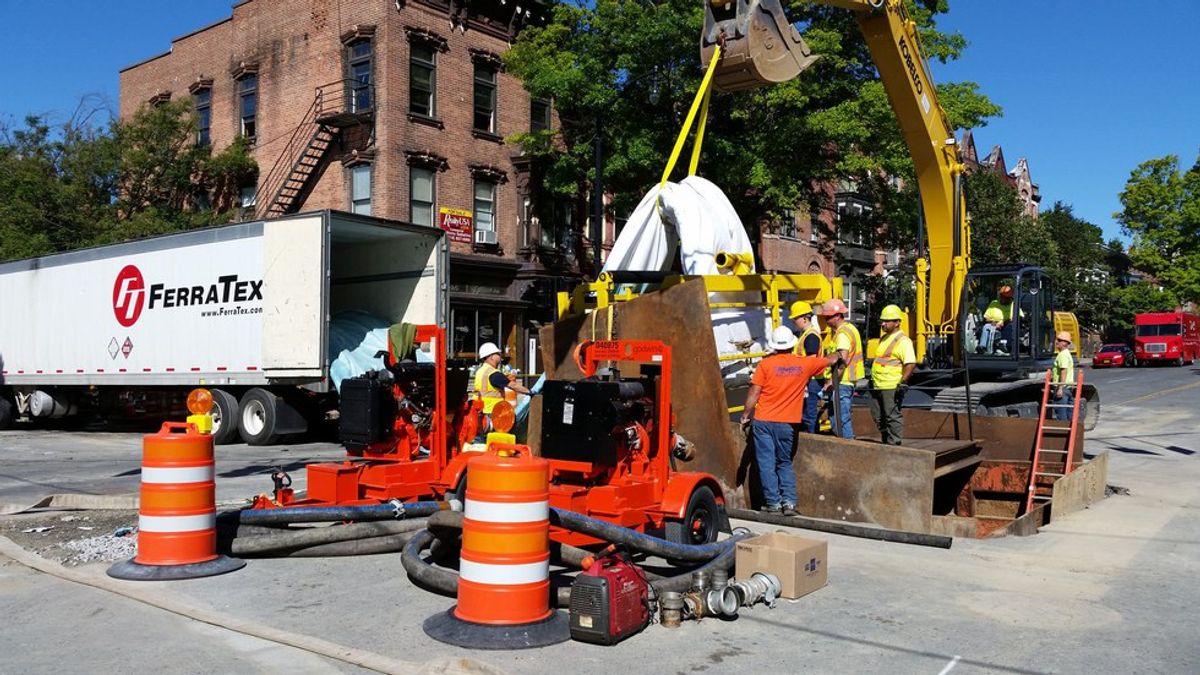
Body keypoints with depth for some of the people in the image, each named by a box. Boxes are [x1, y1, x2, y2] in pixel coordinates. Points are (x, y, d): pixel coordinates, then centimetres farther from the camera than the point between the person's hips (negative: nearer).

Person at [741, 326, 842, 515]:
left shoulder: (766, 364, -6)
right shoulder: (804, 364, 2)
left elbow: (754, 392, -8)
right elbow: (830, 360, 19)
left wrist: (746, 414, 4)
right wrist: (838, 354, 41)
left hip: (763, 421, -2)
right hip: (787, 423, 2)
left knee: (767, 463, 4)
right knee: (785, 463, 15)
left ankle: (773, 502, 3)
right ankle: (789, 501, 5)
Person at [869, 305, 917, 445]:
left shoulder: (903, 341, -11)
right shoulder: (884, 339, 18)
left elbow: (911, 364, -20)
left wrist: (903, 382, -27)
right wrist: (872, 379, 27)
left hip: (891, 387, -9)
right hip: (877, 386, 9)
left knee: (893, 417, -5)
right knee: (879, 417, 14)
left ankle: (894, 444, 1)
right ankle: (885, 442, 27)